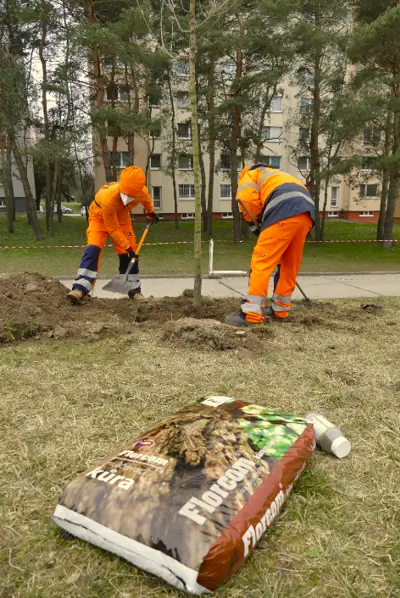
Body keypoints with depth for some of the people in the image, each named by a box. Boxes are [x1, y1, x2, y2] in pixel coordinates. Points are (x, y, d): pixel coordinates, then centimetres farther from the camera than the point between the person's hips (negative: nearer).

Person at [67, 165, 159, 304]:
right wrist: (127, 247, -26)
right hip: (100, 214, -4)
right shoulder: (108, 197, -42)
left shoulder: (143, 192, -29)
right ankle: (80, 289, -28)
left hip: (121, 215, 4)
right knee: (93, 248, -24)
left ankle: (134, 290, 11)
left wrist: (151, 212, 20)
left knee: (128, 253, -1)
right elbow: (113, 229, -30)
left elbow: (147, 200, 1)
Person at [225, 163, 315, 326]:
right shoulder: (277, 177, 44)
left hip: (285, 212, -8)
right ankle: (280, 311, 26)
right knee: (290, 265, 17)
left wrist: (253, 223, 12)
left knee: (261, 262, -5)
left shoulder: (249, 175, 23)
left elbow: (246, 198, -3)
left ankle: (251, 314, -7)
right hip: (306, 214, 8)